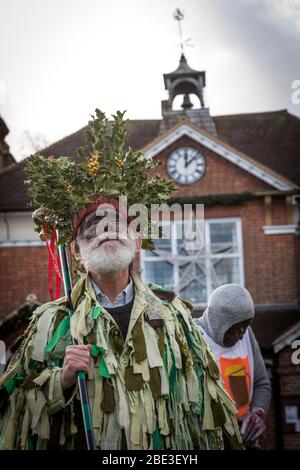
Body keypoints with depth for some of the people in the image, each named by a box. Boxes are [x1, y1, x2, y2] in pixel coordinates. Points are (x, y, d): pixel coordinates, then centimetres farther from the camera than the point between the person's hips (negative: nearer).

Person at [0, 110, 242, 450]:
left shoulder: (172, 313, -1)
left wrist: (224, 444, 0)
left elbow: (207, 402, 3)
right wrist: (61, 380, -21)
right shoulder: (52, 322, -5)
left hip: (170, 451, 2)